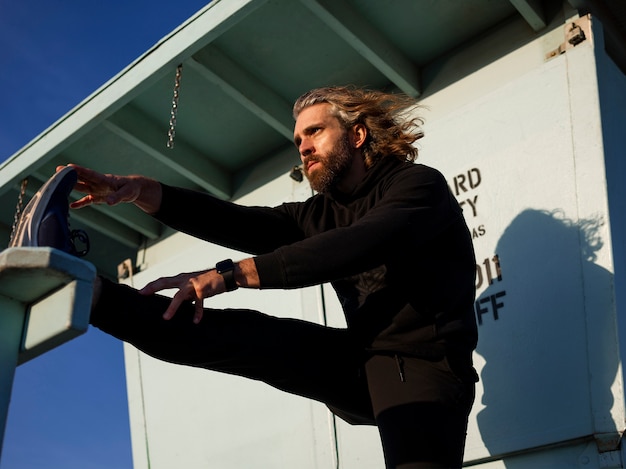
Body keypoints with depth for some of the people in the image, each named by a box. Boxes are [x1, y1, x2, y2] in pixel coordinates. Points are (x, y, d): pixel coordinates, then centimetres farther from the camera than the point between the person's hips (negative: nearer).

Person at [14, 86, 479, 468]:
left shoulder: (419, 184, -3)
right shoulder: (323, 213, 16)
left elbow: (359, 246, -22)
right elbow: (240, 223, 2)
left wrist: (231, 274, -26)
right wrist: (140, 189, -12)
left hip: (424, 365, -4)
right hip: (360, 364, 5)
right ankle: (76, 292, -12)